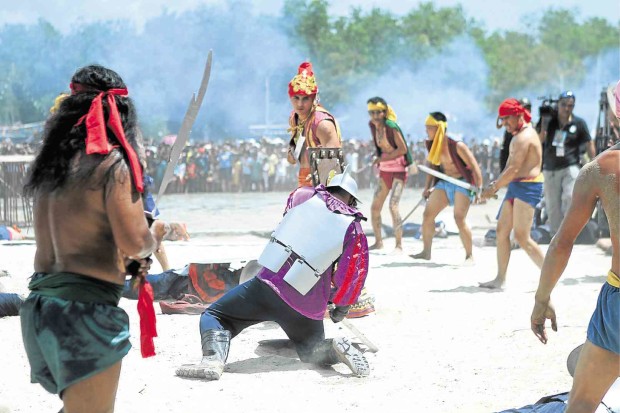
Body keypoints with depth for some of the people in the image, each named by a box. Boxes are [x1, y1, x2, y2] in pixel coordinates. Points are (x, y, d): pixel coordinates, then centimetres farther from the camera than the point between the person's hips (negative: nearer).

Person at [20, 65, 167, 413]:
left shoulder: (53, 163, 11)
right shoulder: (114, 164, -13)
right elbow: (134, 242, -18)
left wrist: (130, 262, 15)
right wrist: (155, 236, 4)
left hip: (40, 302, 8)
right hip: (86, 306, -8)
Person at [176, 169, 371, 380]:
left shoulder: (302, 195, 5)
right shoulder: (353, 230, 1)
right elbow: (353, 275, 2)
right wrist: (341, 307, 19)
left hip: (267, 285, -1)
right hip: (306, 307, 1)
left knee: (213, 317, 13)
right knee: (311, 351, 27)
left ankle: (213, 359, -19)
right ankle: (336, 349, -9)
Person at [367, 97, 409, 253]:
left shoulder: (391, 127, -18)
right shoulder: (373, 126, 3)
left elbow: (403, 149, -20)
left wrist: (384, 158, -18)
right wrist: (380, 160, 6)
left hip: (398, 171, -8)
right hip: (384, 170, 8)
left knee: (393, 206, -19)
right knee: (375, 207, 7)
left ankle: (399, 244, -16)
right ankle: (378, 242, 21)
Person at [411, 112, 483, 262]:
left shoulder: (457, 146, -22)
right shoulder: (431, 145, -1)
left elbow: (474, 167, -19)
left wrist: (479, 190, -22)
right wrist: (427, 188, 17)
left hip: (462, 183, -7)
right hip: (445, 182, 8)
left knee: (459, 218, -19)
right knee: (427, 214, 1)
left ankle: (470, 255, -5)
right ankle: (426, 252, 13)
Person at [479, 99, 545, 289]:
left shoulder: (524, 137, -16)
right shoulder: (520, 134, 17)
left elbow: (514, 169, -21)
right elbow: (510, 167, 19)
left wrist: (494, 187, -14)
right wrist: (496, 184, 8)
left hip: (527, 187, -10)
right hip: (515, 187, 10)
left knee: (522, 237, -10)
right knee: (502, 231, 9)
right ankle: (500, 278, 12)